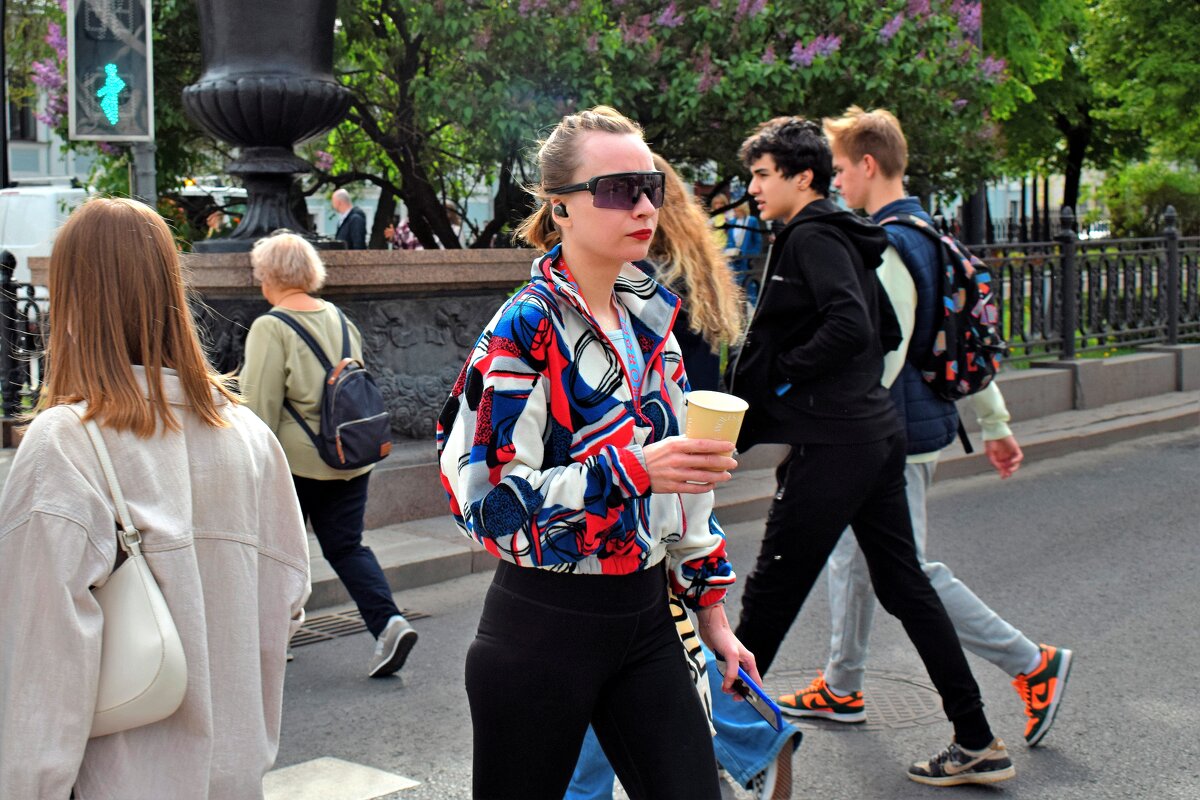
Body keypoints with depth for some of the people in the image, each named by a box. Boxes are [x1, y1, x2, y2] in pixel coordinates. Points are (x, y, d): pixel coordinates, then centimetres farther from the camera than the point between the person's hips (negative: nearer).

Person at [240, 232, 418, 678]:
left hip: (296, 461, -6)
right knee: (346, 545, 11)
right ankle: (388, 622, -6)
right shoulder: (338, 318, 8)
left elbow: (260, 404, -15)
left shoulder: (271, 328, -13)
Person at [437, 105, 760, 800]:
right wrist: (630, 471, -29)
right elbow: (486, 502, -19)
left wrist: (710, 605, 16)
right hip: (543, 626, -5)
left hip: (649, 619, 6)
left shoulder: (649, 320, 8)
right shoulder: (524, 332, -13)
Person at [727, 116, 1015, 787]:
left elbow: (850, 326, -25)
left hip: (832, 445, -10)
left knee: (771, 592, 1)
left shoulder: (812, 236, -11)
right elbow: (888, 332, 23)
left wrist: (780, 371, -13)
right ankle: (978, 743, 19)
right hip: (878, 432, 10)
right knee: (905, 585, 13)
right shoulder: (842, 236, 17)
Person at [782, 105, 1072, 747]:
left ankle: (1032, 664, 6)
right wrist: (995, 422, 19)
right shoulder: (927, 235, 12)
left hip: (895, 435, -10)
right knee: (850, 555, 17)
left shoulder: (885, 248, -19)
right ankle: (841, 689, 29)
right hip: (920, 422, 10)